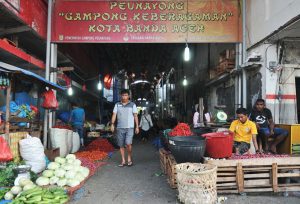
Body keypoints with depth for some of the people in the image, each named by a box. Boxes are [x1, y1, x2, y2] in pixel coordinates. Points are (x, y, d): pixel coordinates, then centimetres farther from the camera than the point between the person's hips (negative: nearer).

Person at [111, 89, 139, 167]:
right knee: (121, 145, 6)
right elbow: (114, 115, 6)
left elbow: (135, 116, 4)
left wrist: (137, 127, -2)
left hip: (129, 128, -3)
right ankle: (123, 161, 17)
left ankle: (129, 158, 7)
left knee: (128, 143, -16)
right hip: (120, 128, 3)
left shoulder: (132, 105, 5)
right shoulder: (117, 105, 10)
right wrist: (112, 124, -7)